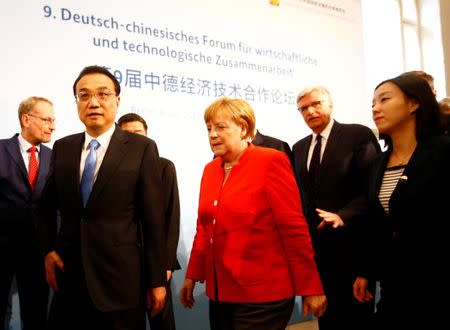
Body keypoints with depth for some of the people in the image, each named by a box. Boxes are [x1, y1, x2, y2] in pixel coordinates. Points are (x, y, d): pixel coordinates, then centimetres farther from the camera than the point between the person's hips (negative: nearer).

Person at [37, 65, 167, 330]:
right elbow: (46, 207, 18)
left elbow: (154, 218, -6)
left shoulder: (142, 148, -6)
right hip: (68, 275, 4)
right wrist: (48, 250, 4)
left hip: (120, 277, -3)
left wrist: (157, 280, -5)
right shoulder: (62, 147, 7)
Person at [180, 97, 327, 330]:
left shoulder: (271, 161, -10)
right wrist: (192, 275, 16)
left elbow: (294, 228, -12)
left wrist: (310, 288, -11)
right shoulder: (210, 170, 9)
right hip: (220, 292, 6)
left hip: (263, 295, -6)